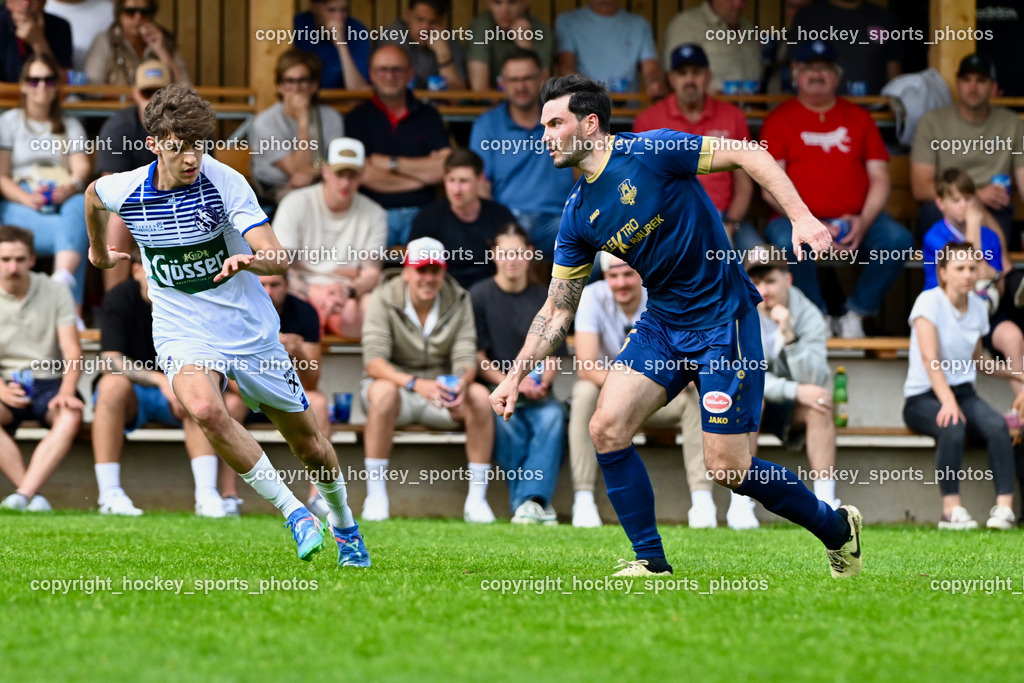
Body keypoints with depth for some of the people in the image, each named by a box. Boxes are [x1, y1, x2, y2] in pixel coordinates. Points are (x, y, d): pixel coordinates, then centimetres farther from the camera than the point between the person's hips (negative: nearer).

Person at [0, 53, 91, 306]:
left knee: (80, 204, -39)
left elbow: (81, 167, 8)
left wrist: (73, 185, -19)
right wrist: (28, 199, -17)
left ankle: (63, 279, -60)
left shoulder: (70, 126, 25)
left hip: (63, 201, 2)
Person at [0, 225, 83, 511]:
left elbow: (72, 352, -4)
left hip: (49, 383, 0)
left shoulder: (55, 292, 2)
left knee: (70, 417, -34)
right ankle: (34, 496, -36)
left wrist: (66, 392, -23)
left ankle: (23, 494, -43)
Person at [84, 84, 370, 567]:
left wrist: (249, 260, -48)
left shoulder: (225, 182, -18)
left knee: (307, 443, 11)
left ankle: (343, 523, 42)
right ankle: (293, 512, -22)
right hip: (183, 335, 0)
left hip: (251, 330, 0)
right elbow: (92, 195, 16)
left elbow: (278, 257, -26)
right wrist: (98, 249, 32)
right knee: (205, 410, -33)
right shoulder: (124, 190, -11)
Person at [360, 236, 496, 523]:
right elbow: (374, 360, -23)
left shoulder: (458, 300, -2)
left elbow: (465, 357, -9)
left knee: (479, 395, -27)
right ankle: (375, 496, -32)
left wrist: (462, 381, -35)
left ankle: (477, 499, -22)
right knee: (383, 391, -37)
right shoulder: (384, 299, -11)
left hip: (440, 390, 3)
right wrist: (415, 383, -40)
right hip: (396, 382, -3)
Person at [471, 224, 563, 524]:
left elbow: (553, 355, 12)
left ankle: (529, 501, -39)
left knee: (552, 415, -32)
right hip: (494, 388, -2)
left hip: (535, 392, 2)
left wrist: (541, 384, -10)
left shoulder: (544, 299, 13)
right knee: (505, 420, -35)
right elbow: (476, 355, -1)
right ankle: (538, 501, -32)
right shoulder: (479, 296, 5)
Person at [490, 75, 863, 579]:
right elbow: (557, 309, 11)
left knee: (727, 466, -7)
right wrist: (517, 375, 3)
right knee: (607, 428, -10)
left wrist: (801, 217, -24)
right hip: (661, 323, 7)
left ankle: (835, 527, 16)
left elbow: (748, 155, -14)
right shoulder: (578, 216, 4)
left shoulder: (652, 151, -15)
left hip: (723, 319, -7)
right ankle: (651, 562, 2)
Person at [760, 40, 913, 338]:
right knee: (787, 241, -37)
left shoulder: (858, 118, 18)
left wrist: (863, 222, -10)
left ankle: (856, 314, -11)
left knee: (899, 239, -27)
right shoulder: (779, 120, 8)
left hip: (856, 221, 3)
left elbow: (880, 179, 10)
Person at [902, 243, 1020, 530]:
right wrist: (948, 400, -36)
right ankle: (951, 509, -34)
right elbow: (929, 357, -23)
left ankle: (1004, 506, -34)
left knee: (997, 425, -28)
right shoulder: (929, 301, -10)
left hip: (963, 393, 5)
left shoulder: (978, 307, 9)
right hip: (923, 396, -5)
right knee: (953, 427, -38)